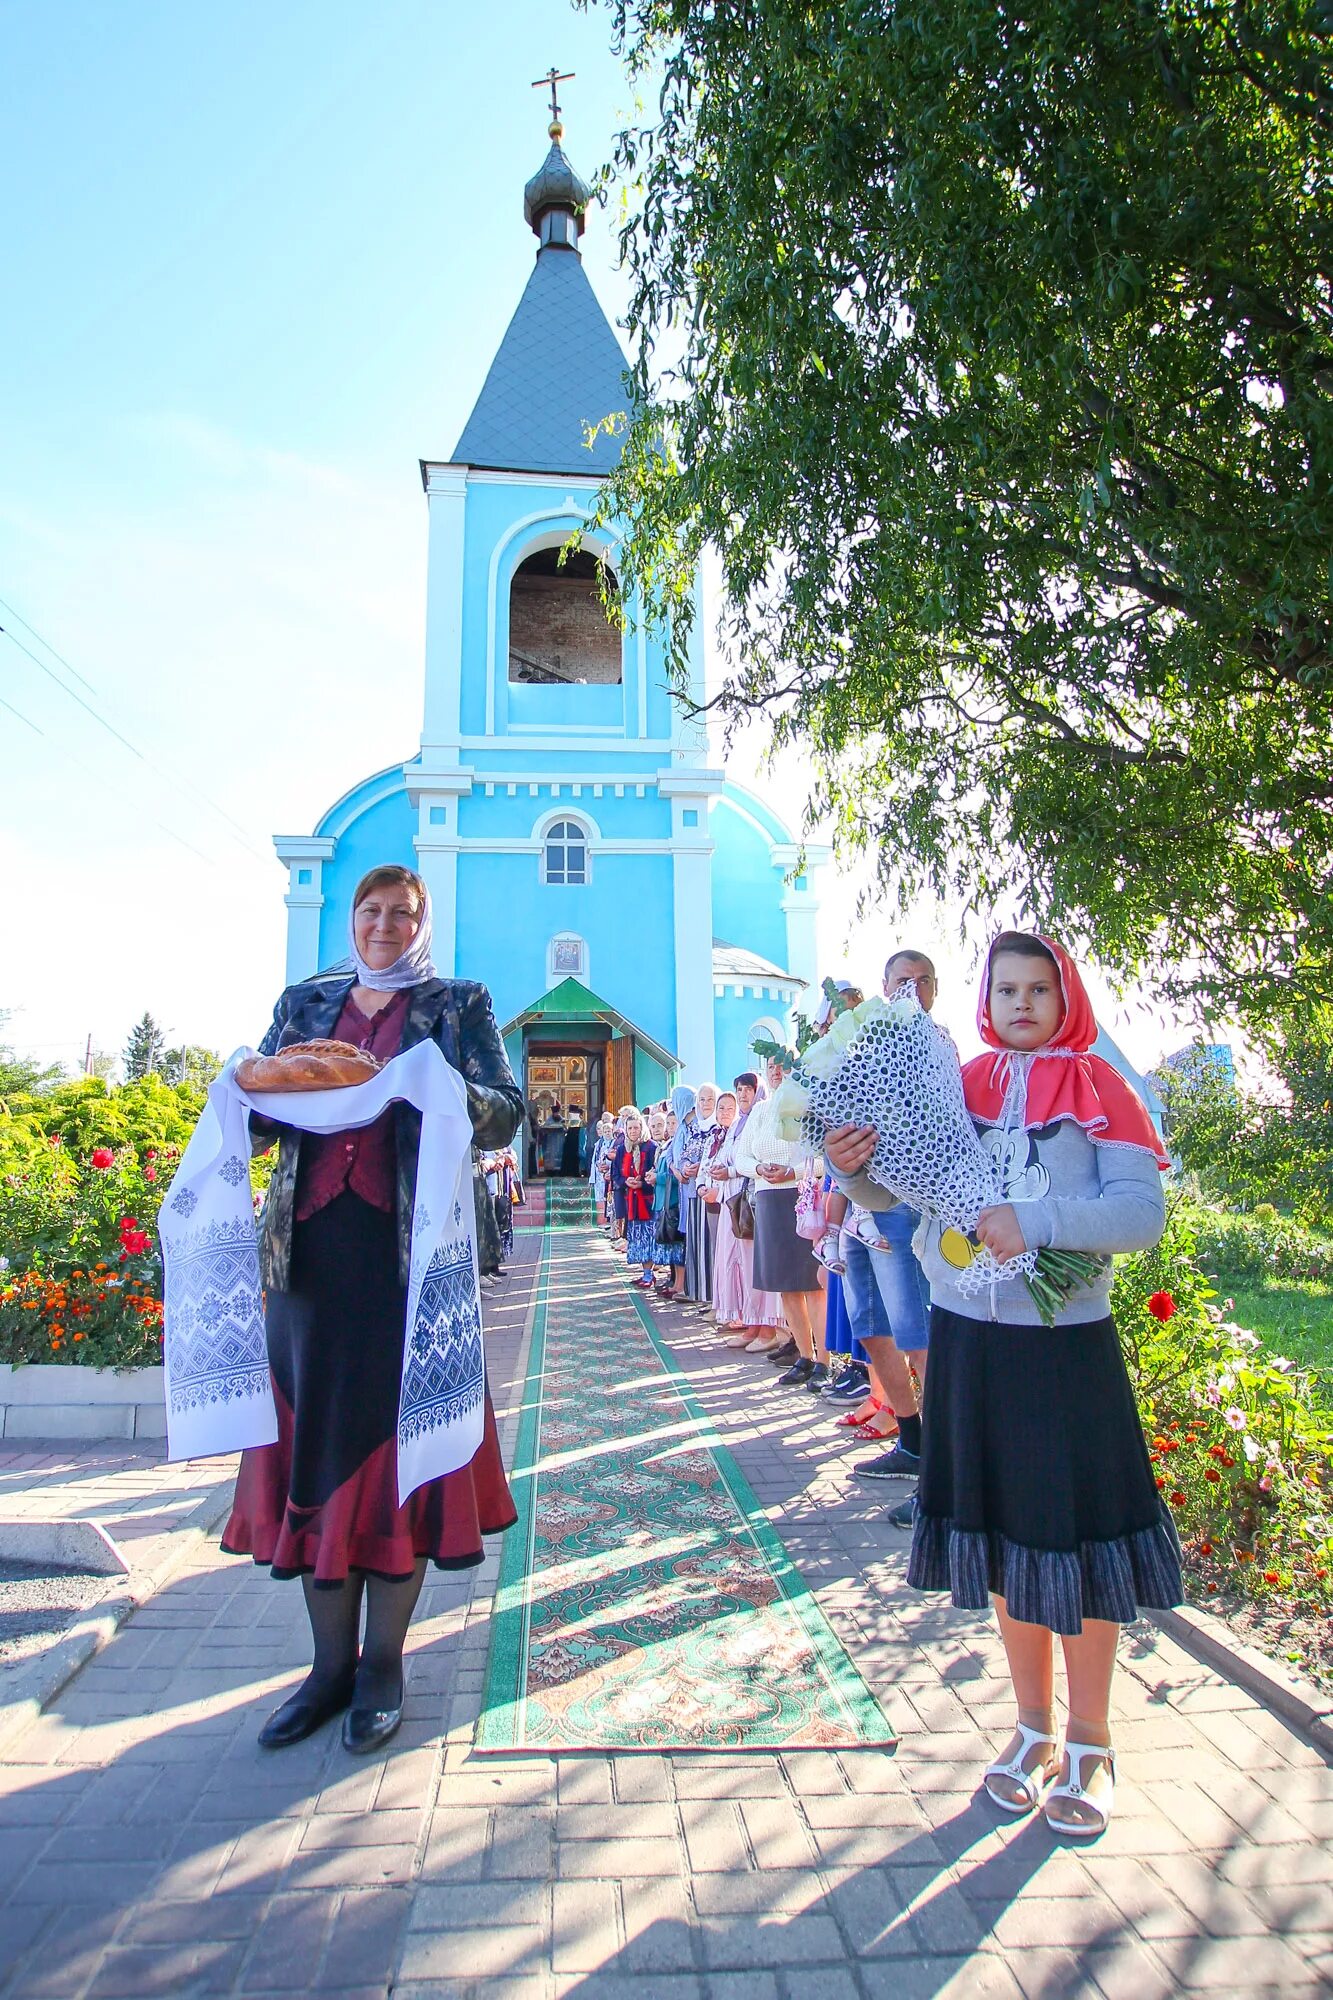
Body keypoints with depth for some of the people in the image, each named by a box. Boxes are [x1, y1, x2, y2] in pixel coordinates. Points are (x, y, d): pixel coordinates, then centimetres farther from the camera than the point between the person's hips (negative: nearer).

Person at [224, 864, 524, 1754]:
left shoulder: (459, 1005, 7)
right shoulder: (304, 1003, 16)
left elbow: (507, 1113, -1)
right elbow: (259, 1120, 14)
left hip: (411, 1253, -3)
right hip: (310, 1247, 3)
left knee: (401, 1439, 2)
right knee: (313, 1441, 8)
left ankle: (384, 1662, 20)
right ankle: (331, 1661, 25)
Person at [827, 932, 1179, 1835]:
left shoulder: (1099, 1089, -3)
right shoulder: (958, 1086, 5)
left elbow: (1144, 1210, -13)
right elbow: (894, 1190, 6)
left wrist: (1038, 1222, -27)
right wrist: (854, 1167, -15)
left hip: (1067, 1342, -3)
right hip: (969, 1337, 3)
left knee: (1076, 1533, 7)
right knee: (1001, 1529, 14)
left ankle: (1089, 1743, 30)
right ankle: (1035, 1727, 35)